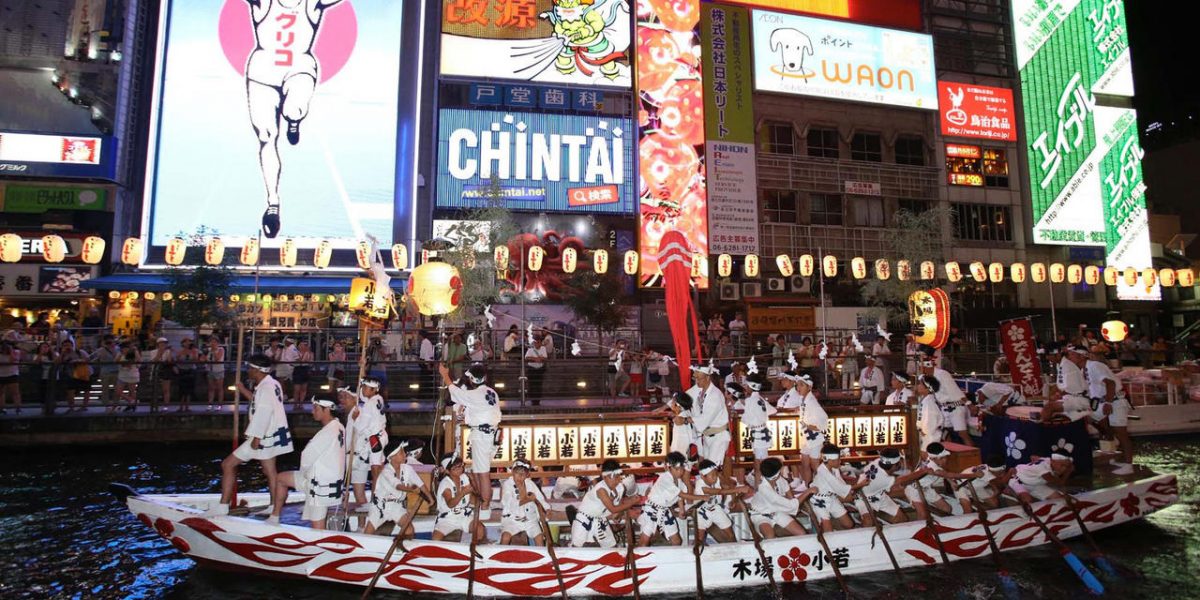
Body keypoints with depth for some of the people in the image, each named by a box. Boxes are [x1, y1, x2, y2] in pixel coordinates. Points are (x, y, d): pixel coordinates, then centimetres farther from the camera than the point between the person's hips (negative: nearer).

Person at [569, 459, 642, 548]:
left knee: (612, 546, 11)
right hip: (584, 518, -7)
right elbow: (613, 509, -30)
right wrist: (632, 502, -26)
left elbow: (620, 506, 4)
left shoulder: (621, 488, -10)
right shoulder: (601, 489, -31)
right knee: (576, 547, -5)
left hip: (600, 520, 7)